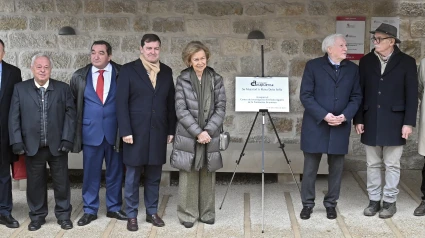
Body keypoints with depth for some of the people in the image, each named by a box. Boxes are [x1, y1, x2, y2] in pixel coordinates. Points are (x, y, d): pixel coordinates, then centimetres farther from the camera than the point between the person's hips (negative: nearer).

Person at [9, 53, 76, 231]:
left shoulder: (63, 88, 3)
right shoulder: (20, 89, 3)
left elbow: (70, 114, 0)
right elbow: (14, 117, 1)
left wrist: (67, 139, -9)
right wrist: (17, 142, -7)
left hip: (57, 145, 0)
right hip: (32, 146, 0)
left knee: (61, 182, 8)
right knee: (35, 183, 9)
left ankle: (63, 215, 22)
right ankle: (37, 216, 23)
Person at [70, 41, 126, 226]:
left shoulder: (121, 74, -3)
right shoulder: (79, 76, 4)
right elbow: (72, 103, 8)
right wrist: (75, 129, 4)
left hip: (114, 132, -1)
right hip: (90, 132, 1)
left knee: (115, 172, 10)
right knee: (91, 172, 7)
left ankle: (114, 208, 24)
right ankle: (90, 210, 19)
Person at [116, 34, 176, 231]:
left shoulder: (167, 71, 9)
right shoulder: (129, 70, -3)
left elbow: (171, 103, 10)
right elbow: (121, 102, -7)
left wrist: (171, 130, 6)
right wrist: (125, 131, -13)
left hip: (158, 132, 3)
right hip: (135, 132, -3)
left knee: (154, 176, 11)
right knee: (132, 176, 5)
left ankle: (152, 212, 23)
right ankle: (131, 215, 16)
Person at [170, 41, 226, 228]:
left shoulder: (216, 79, 4)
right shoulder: (182, 80, -1)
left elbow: (220, 109, 0)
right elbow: (181, 110, -7)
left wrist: (207, 131, -12)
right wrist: (197, 132, -14)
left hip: (210, 137, 2)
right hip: (188, 136, -2)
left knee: (208, 176, 9)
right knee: (188, 176, 3)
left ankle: (207, 213, 20)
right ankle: (187, 214, 14)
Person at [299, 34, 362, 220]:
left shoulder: (353, 69, 6)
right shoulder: (313, 66, -4)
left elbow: (356, 96, 5)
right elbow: (305, 95, -8)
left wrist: (345, 116, -11)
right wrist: (324, 115, -17)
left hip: (340, 126, 3)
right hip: (315, 124, -3)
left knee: (336, 167, 8)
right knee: (310, 167, 3)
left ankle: (331, 203, 21)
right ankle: (307, 204, 16)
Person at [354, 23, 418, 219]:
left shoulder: (406, 62, -3)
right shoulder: (366, 61, 5)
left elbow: (412, 95, -4)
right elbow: (360, 92, 6)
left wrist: (409, 122, -9)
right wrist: (358, 120, 1)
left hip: (394, 123, -3)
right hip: (371, 122, 3)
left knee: (392, 165, 5)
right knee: (372, 164, 10)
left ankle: (389, 201, 16)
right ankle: (374, 200, 20)